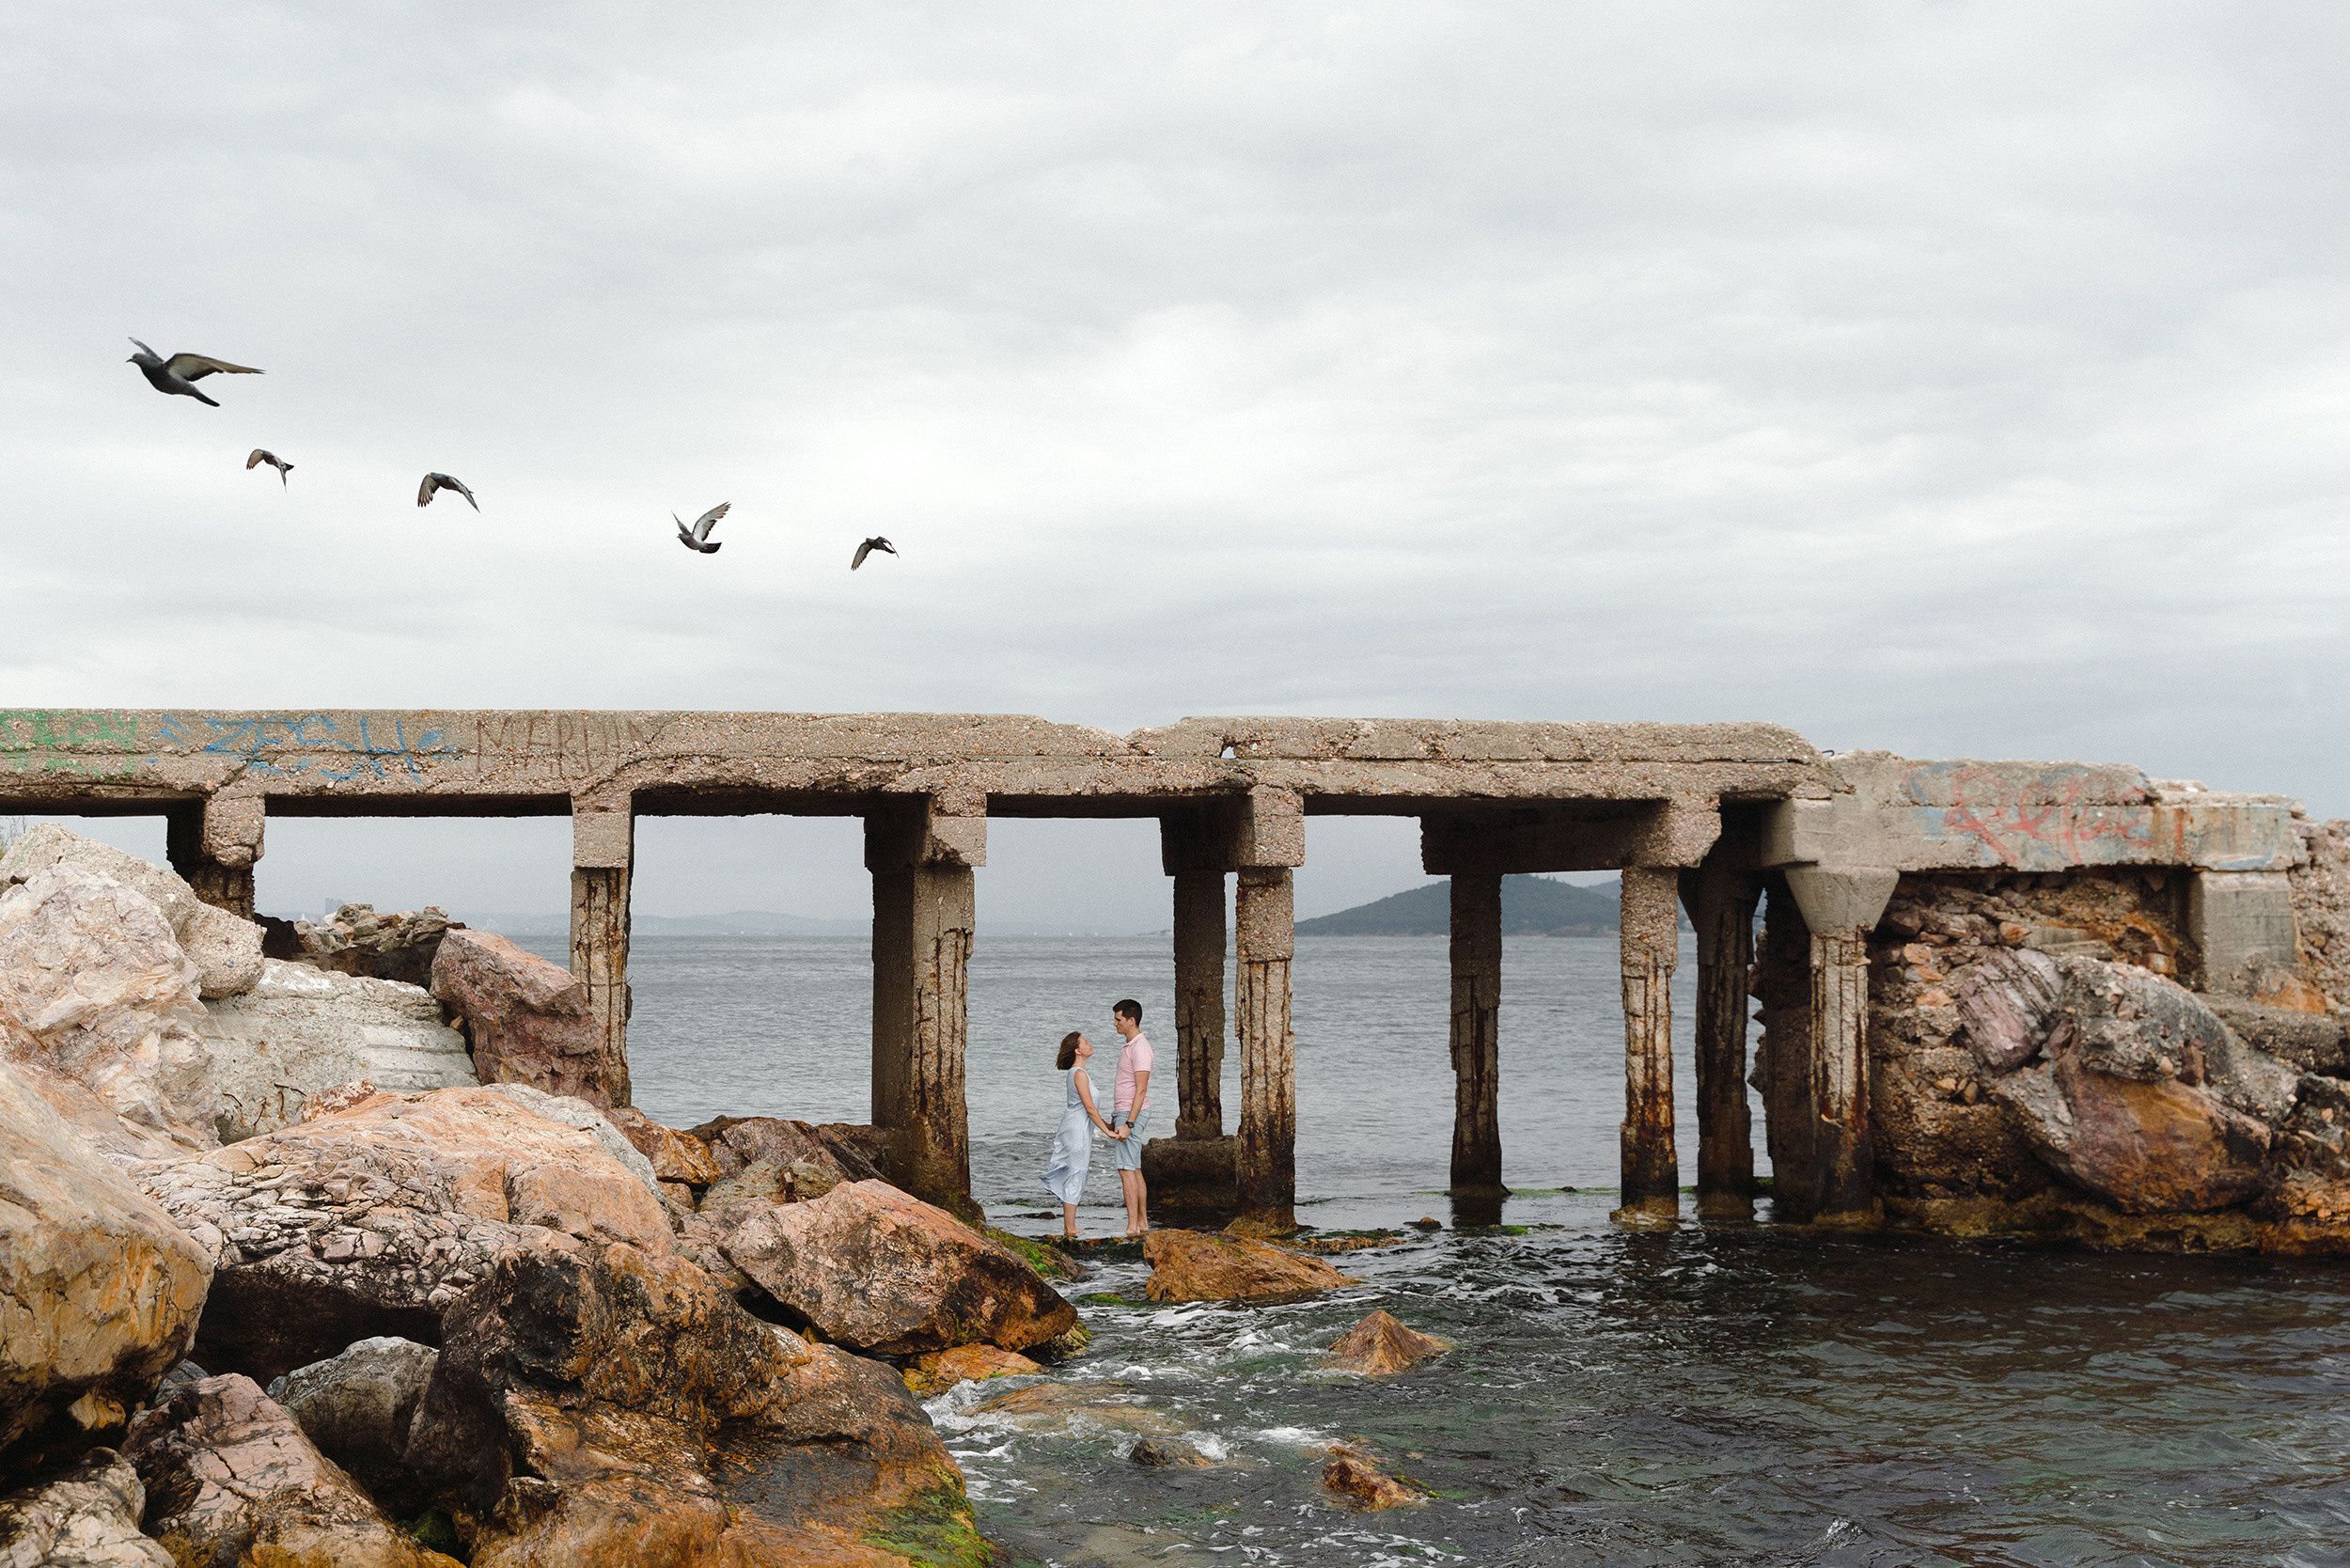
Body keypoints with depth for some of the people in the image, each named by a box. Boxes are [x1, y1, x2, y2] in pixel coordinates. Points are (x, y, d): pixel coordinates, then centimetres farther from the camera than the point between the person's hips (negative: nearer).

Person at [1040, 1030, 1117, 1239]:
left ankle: (1068, 1227, 15)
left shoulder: (1075, 1072, 14)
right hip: (1077, 1130, -10)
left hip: (1073, 1128, 10)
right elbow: (1089, 1108, -18)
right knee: (1075, 1176, -6)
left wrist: (1106, 1124, 20)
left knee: (1072, 1178, 11)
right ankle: (1070, 1228, -3)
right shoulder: (1079, 1074, -16)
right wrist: (1106, 1130, -13)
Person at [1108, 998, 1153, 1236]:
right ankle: (1143, 1222, 14)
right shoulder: (1128, 1045, 15)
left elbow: (1141, 1090, -21)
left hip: (1133, 1114, -10)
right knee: (1135, 1169, 11)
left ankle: (1132, 1226, -11)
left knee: (1127, 1169, -11)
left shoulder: (1140, 1048, -17)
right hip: (1125, 1112, 10)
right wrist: (1117, 1119, 25)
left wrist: (1128, 1124, -24)